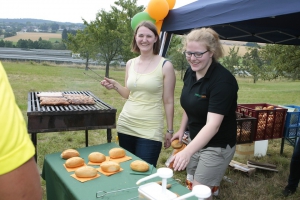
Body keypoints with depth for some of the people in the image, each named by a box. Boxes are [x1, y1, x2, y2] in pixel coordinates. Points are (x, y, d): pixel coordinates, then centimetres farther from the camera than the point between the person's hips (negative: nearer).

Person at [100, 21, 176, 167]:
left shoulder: (165, 66, -7)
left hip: (150, 130, -4)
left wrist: (169, 131, -1)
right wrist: (115, 86, -3)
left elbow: (168, 102, -4)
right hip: (125, 125, 5)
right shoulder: (130, 64, 6)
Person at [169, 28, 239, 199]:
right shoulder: (190, 72, -3)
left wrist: (187, 152, -44)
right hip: (196, 140, 8)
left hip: (217, 146, -7)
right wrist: (182, 130, 11)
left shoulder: (223, 80, -27)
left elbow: (213, 125, -34)